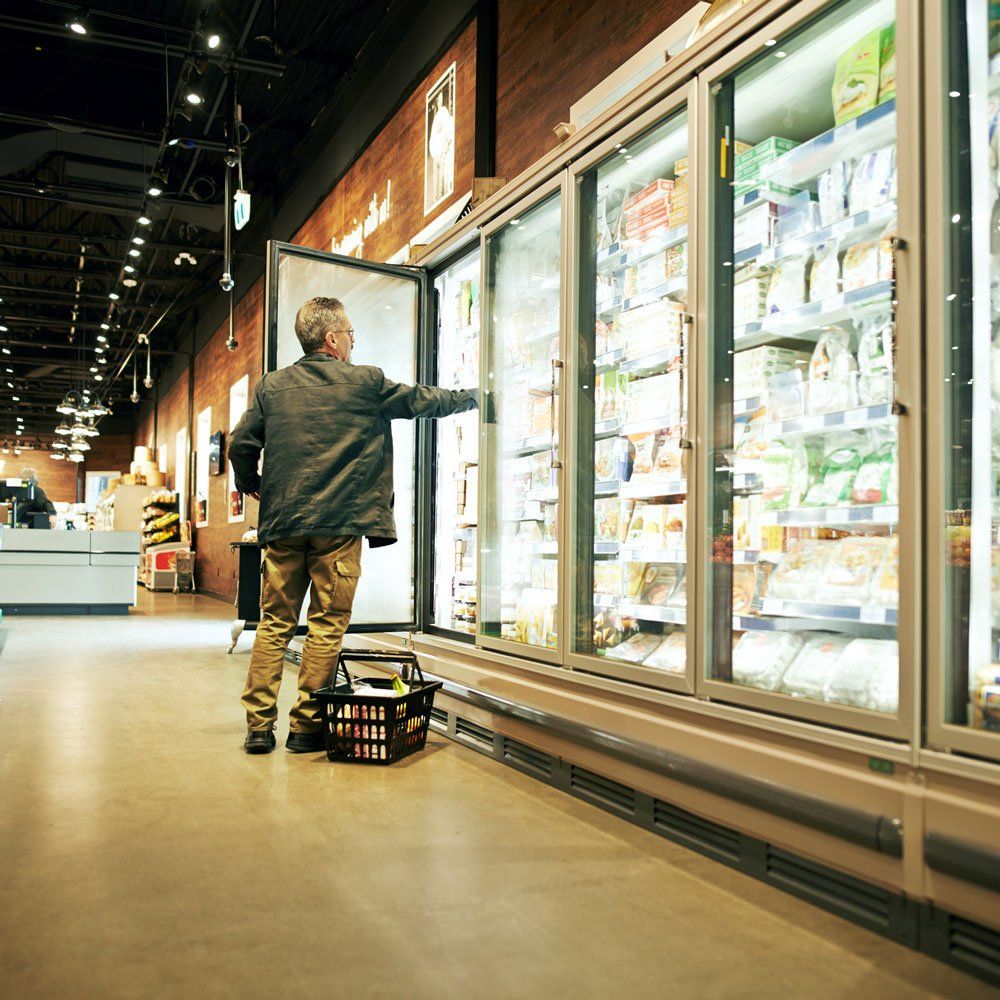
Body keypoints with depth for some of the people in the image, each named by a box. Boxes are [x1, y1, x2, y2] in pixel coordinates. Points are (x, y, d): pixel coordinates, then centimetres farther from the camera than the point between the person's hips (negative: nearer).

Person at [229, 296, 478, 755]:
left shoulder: (271, 386, 8)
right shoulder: (367, 382, 1)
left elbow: (242, 444, 6)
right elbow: (422, 400, 12)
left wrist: (251, 486, 24)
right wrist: (471, 396, 29)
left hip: (282, 523, 4)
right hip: (339, 524, -3)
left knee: (274, 623, 9)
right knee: (327, 626, 4)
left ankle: (258, 725, 9)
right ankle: (306, 726, 8)